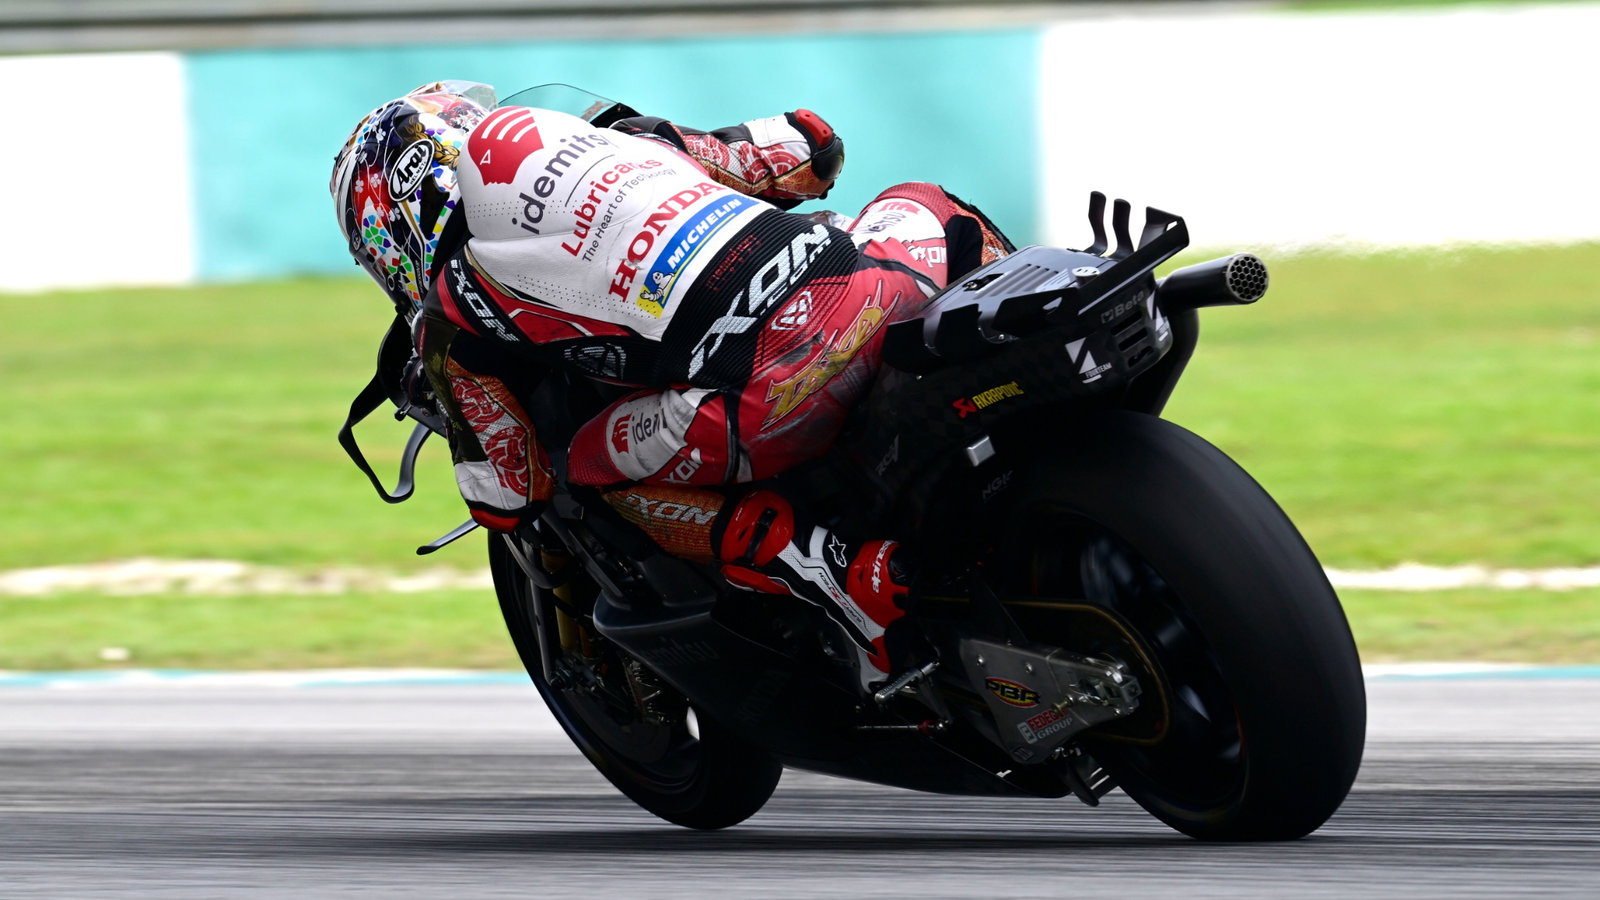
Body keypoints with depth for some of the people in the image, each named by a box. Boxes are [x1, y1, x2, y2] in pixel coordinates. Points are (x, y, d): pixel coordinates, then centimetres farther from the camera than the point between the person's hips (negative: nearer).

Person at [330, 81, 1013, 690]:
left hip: (769, 393, -6)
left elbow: (509, 499, 18)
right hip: (888, 286, 6)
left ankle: (856, 578, 0)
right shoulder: (621, 136, 29)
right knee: (917, 201, 39)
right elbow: (814, 147, 33)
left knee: (599, 466, 20)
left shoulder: (449, 315, 14)